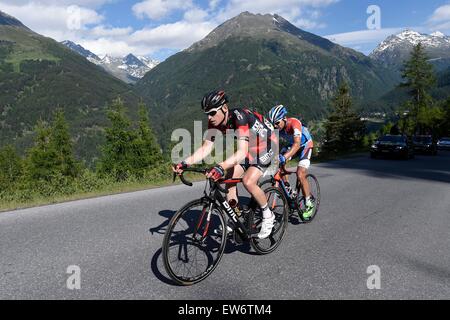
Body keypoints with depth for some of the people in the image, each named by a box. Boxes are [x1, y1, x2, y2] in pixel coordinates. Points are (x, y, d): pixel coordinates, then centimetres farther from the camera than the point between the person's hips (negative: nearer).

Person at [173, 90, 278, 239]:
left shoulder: (239, 117, -34)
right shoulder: (215, 122, -12)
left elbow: (242, 152, -43)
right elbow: (206, 148, -14)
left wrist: (221, 167, -58)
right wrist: (185, 163, -28)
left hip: (266, 145, -8)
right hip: (247, 148, 8)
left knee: (248, 181, -24)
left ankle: (268, 216, -1)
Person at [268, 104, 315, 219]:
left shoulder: (294, 123, -35)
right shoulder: (276, 127, -18)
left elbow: (297, 144, -47)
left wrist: (285, 157, -61)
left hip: (305, 146, -6)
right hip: (291, 145, 6)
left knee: (300, 175, -19)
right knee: (279, 163, -21)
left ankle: (309, 205, -3)